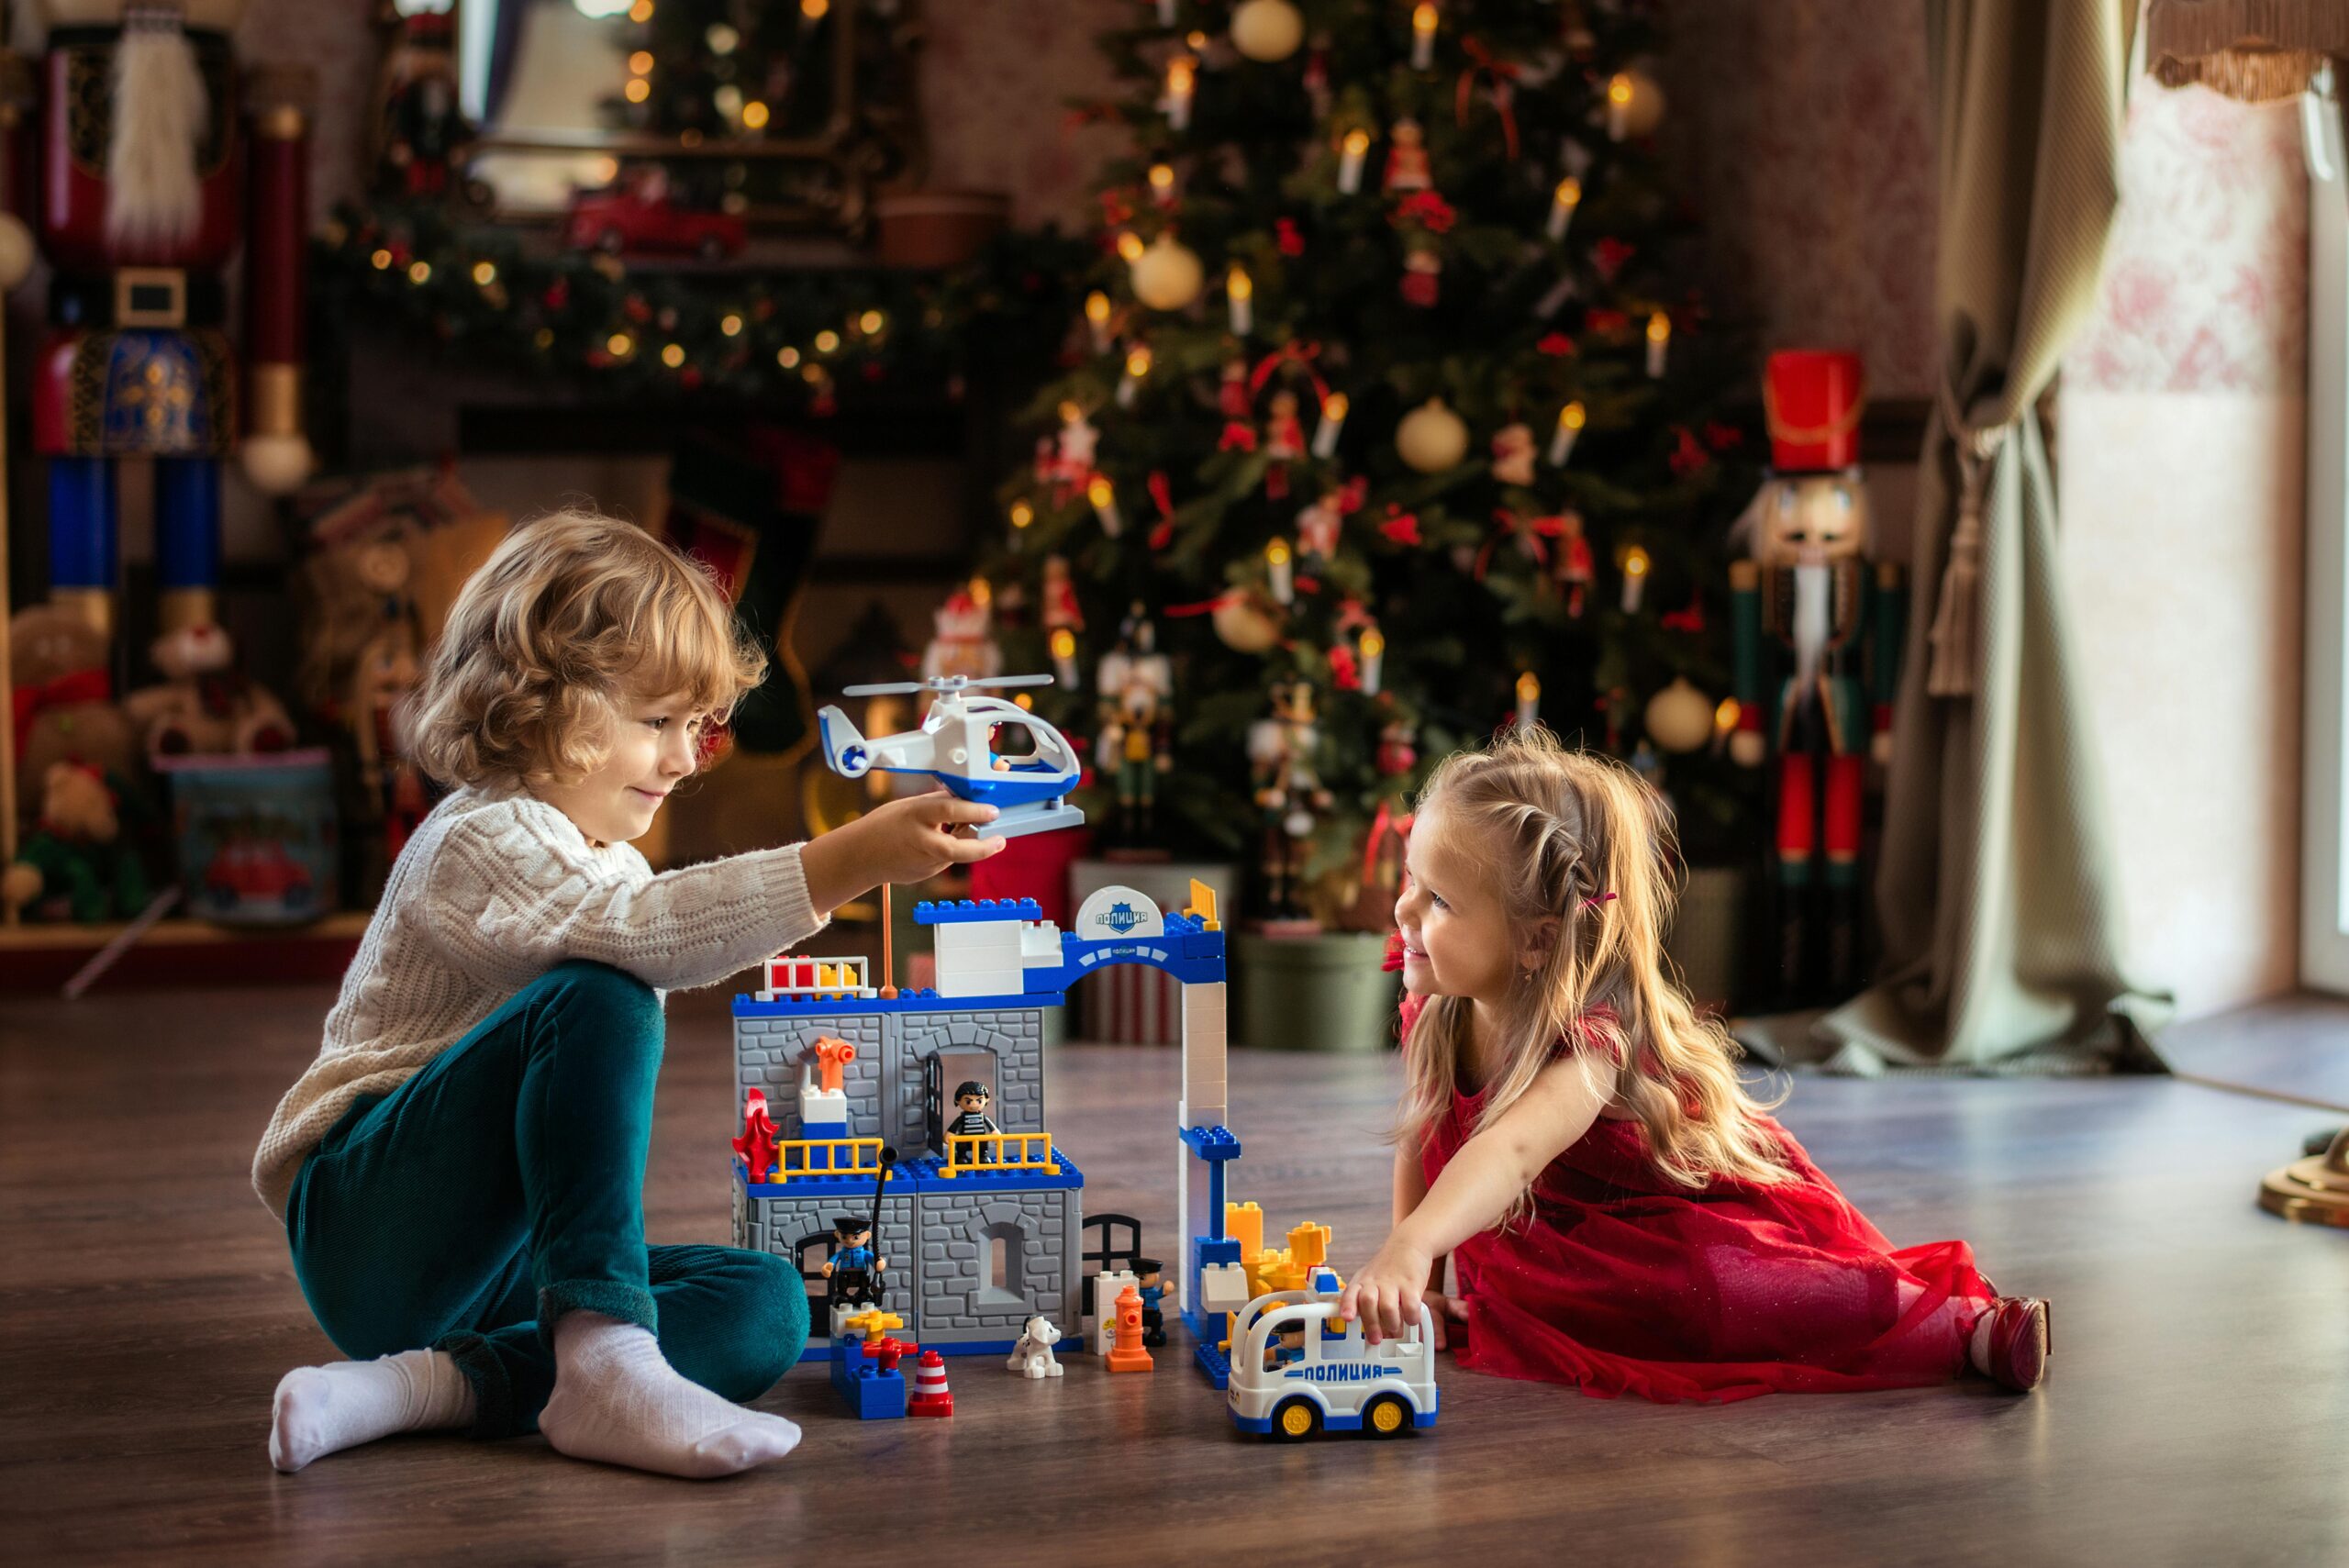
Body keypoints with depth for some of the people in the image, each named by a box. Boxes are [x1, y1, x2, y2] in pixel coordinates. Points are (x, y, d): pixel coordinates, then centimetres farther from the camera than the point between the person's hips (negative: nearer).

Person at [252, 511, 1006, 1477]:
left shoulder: (610, 862, 18)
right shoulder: (481, 839, -14)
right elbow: (645, 933, -34)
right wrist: (847, 864, -44)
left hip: (490, 1258, 9)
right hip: (370, 1224, -9)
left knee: (766, 1306, -13)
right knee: (597, 1001, -31)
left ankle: (439, 1385, -26)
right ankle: (605, 1363, -38)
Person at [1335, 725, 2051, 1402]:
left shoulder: (1591, 1039, -36)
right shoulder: (1434, 1018, -12)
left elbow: (1510, 1150, -55)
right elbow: (1422, 1146, 4)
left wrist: (1409, 1250, -70)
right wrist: (1418, 1290, -1)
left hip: (1727, 1221, -9)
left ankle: (1972, 1327, -23)